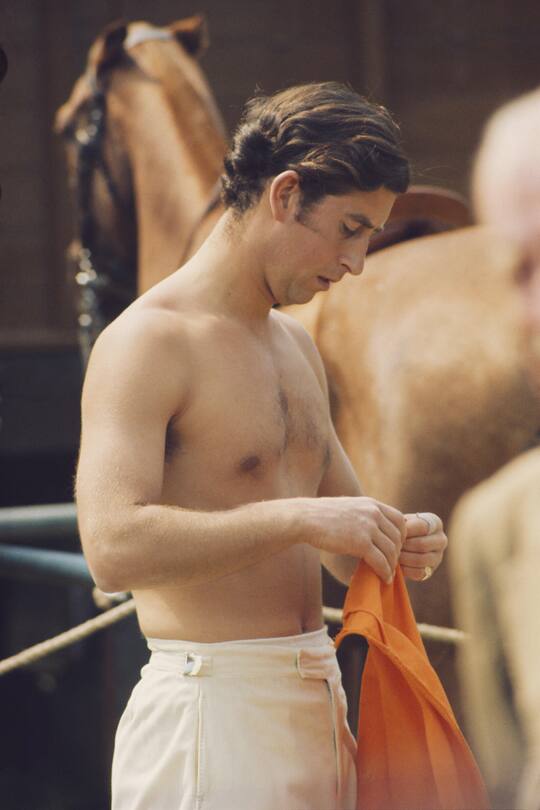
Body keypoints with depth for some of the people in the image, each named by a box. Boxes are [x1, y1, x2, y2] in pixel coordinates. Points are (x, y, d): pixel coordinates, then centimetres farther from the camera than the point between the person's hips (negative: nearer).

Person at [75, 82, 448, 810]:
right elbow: (113, 546, -24)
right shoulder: (149, 341, -11)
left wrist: (395, 543, 1)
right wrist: (298, 518, -26)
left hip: (317, 702, 8)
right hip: (211, 708, -8)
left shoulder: (297, 346, 17)